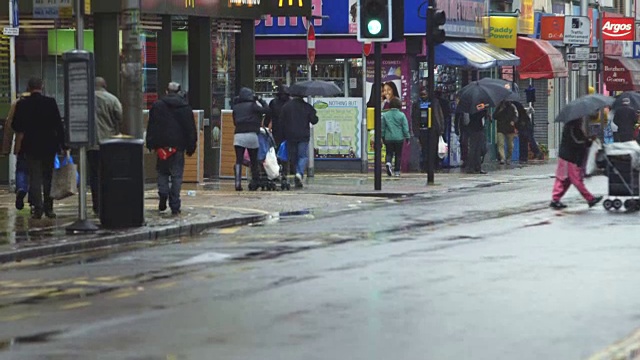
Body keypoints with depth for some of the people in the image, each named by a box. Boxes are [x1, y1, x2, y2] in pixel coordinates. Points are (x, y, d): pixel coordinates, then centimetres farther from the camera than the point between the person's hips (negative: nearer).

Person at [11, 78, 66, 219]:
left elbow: (15, 125, 0)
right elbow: (59, 124, -6)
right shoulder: (50, 102, -6)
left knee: (34, 178, 3)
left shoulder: (22, 104, -5)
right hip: (49, 145, 1)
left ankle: (37, 208, -7)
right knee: (48, 177, 12)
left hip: (31, 146, -1)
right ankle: (48, 208, 14)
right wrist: (63, 144, -1)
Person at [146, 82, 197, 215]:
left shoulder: (157, 106, 2)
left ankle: (163, 194, -8)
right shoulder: (186, 108, 4)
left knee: (162, 172, 16)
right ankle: (175, 207, 0)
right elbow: (191, 129, 4)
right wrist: (191, 147, 9)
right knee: (177, 175, 2)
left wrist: (150, 144, 5)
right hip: (178, 146, 0)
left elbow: (151, 127, 1)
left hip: (162, 145, 0)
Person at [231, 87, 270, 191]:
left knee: (238, 160, -2)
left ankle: (238, 182, -16)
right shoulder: (252, 106, -1)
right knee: (254, 161, 9)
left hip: (238, 135, 3)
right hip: (251, 135, -3)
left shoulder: (236, 107, 12)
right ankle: (254, 183, 11)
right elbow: (267, 110, -4)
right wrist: (262, 101, 10)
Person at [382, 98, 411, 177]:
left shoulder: (385, 115, 1)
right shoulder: (401, 115, -7)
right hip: (399, 138, -1)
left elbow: (382, 127, 8)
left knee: (389, 153, 9)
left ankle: (388, 162, -21)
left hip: (388, 138, 1)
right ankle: (397, 171, 10)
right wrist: (407, 137, 5)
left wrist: (383, 137, 19)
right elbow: (405, 128, -4)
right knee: (398, 155, 9)